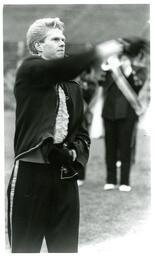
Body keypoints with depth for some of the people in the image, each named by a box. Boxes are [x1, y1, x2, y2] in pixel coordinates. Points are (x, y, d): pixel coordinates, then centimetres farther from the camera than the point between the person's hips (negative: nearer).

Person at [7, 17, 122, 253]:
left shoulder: (73, 87, 18)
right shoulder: (29, 70, -1)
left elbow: (82, 132, 18)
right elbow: (64, 68, -22)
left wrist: (75, 153, -2)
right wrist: (99, 52, -26)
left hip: (65, 176, 6)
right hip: (31, 173, -5)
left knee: (66, 245, 5)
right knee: (26, 246, 0)